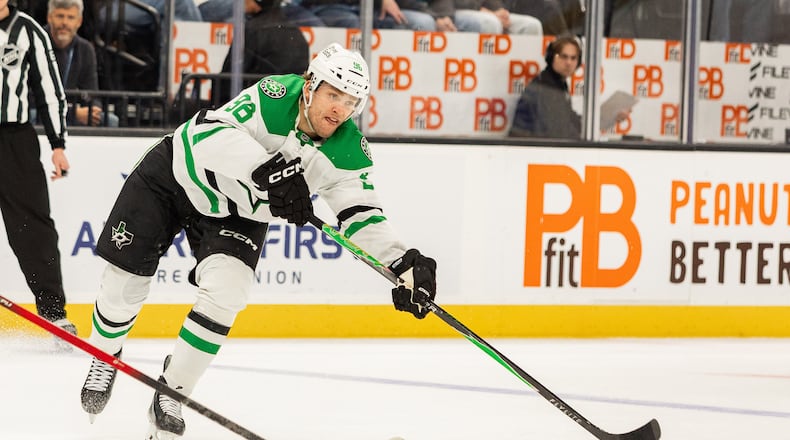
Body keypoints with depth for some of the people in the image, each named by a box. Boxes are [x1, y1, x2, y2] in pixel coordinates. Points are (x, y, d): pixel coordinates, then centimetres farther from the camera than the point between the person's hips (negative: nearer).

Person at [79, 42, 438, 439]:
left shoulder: (349, 152, -19)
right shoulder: (275, 97, -32)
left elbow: (362, 215, -14)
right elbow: (207, 131, -43)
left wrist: (404, 264, -30)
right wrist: (266, 169, -55)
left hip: (238, 214, 3)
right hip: (175, 176, -3)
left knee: (224, 293, -20)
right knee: (124, 282, 3)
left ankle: (172, 393, 0)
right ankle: (104, 356, 36)